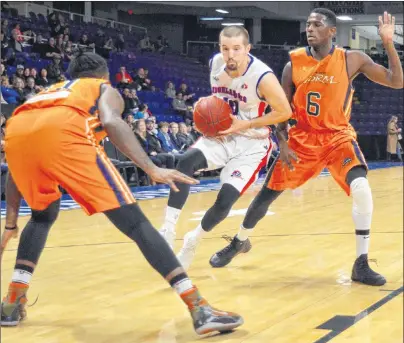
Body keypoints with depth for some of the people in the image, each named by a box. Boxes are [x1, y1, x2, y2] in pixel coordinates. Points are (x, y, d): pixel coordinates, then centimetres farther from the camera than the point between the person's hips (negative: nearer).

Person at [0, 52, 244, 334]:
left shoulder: (49, 92, 44)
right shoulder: (106, 89, 32)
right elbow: (111, 122, 4)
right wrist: (152, 169, -3)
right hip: (64, 130, -5)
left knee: (43, 215, 33)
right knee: (134, 222, -2)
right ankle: (200, 310, -8)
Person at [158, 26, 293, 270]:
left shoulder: (263, 77, -24)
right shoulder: (215, 63, -7)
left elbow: (285, 112, -16)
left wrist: (245, 125, -20)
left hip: (251, 143, -4)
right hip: (221, 134, 4)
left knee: (225, 200, -14)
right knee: (186, 162, -27)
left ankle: (194, 240, 15)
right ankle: (168, 230, -26)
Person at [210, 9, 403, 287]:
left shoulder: (352, 60, -8)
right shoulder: (295, 62, -3)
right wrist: (282, 144, -8)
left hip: (338, 137, -2)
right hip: (302, 138, 2)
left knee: (361, 190, -25)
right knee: (267, 193, 6)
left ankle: (362, 265, -13)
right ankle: (239, 243, 33)